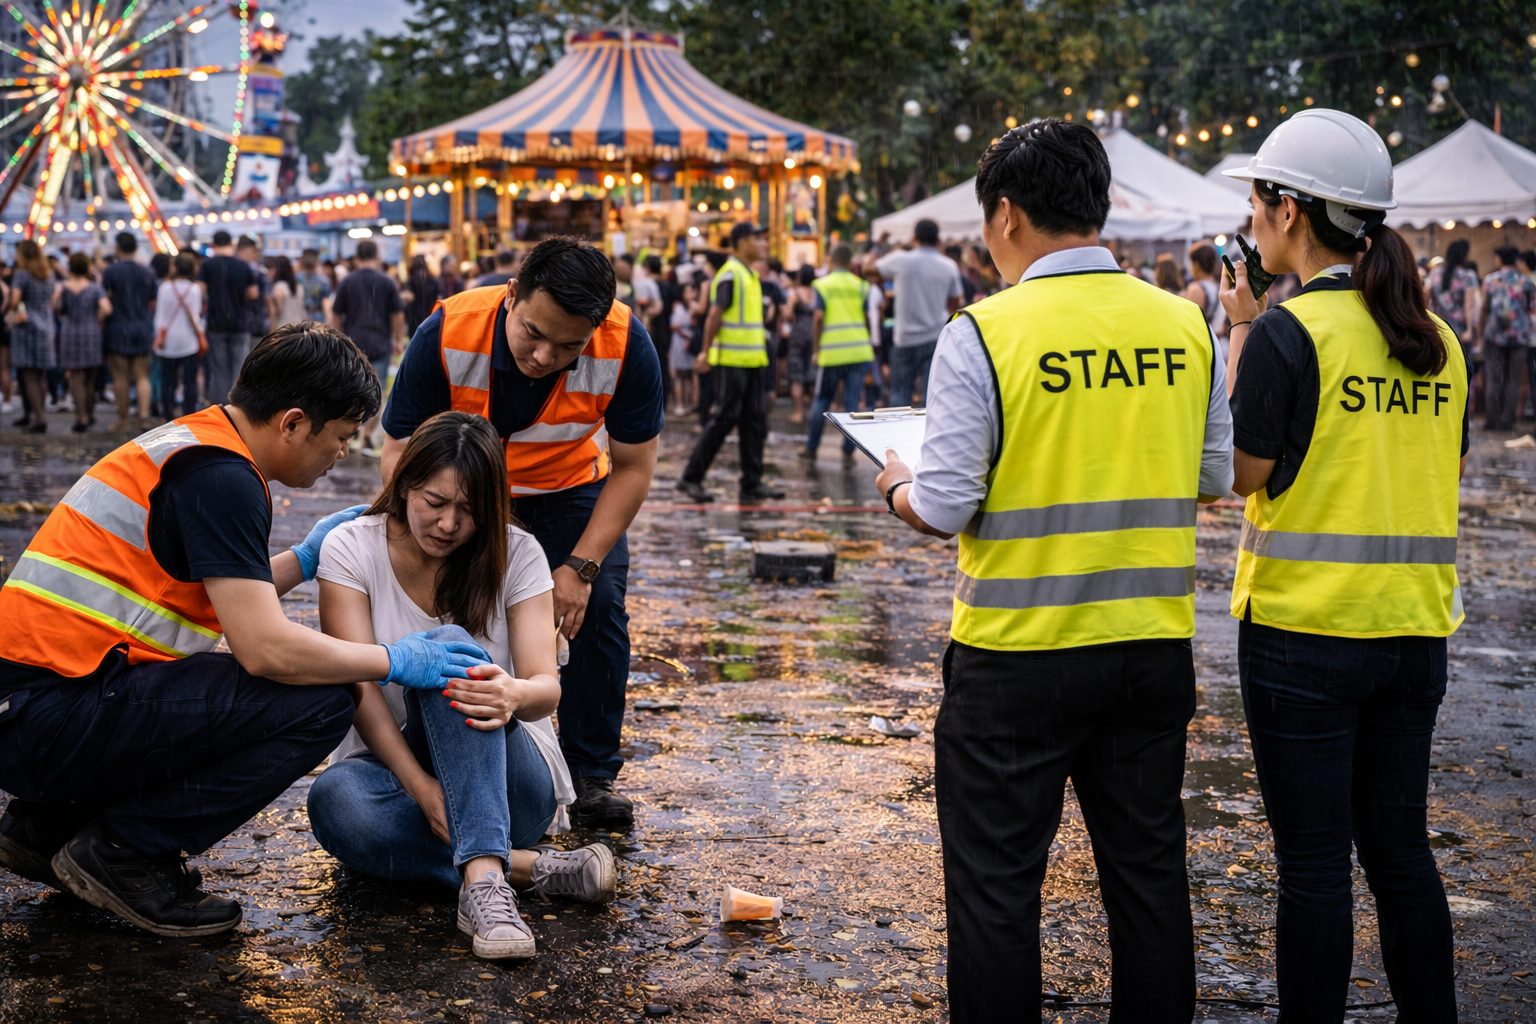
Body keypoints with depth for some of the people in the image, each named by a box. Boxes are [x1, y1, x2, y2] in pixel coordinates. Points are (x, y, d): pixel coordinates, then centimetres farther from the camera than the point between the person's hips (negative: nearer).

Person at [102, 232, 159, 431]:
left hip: (118, 327, -4)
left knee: (120, 378, 3)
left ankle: (123, 419, 7)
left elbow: (105, 301, -9)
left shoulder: (111, 272, -8)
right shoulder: (147, 272, 5)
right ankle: (144, 414, -9)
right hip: (142, 329, 4)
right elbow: (152, 303, 9)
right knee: (142, 376, 6)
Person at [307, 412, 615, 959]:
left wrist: (513, 694, -41)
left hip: (506, 782, 0)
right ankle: (530, 867, -28)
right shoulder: (351, 548, -5)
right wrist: (421, 787, -30)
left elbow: (546, 688, -14)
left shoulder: (516, 554, -5)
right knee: (336, 802, -36)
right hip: (395, 765, 1)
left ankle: (482, 878, -46)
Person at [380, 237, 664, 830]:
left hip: (570, 489, 1)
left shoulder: (627, 347, -31)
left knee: (598, 606, -15)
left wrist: (581, 566, -25)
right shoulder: (446, 335, -33)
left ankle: (590, 775, 1)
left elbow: (632, 467, -18)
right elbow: (400, 452, -22)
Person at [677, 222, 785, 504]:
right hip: (731, 361, -9)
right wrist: (706, 352, -18)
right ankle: (691, 478, 4)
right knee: (724, 419, -6)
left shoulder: (751, 275, 17)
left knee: (755, 420, 6)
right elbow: (715, 315, -16)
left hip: (753, 360, 9)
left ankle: (752, 485, 8)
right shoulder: (729, 275, -12)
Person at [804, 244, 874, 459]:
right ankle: (848, 449, 4)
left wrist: (816, 348, -1)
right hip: (859, 351, 1)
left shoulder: (822, 285, -1)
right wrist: (870, 347, 17)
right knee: (852, 401, 5)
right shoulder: (861, 285, 5)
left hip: (831, 352, -1)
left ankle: (811, 447, 16)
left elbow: (818, 318, -9)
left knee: (822, 400, 11)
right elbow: (868, 318, 5)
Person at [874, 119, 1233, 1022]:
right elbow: (1215, 480, 10)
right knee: (1148, 871, 17)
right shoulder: (1187, 326, 1)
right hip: (1155, 644, 5)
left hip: (1017, 653, -4)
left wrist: (899, 485, 8)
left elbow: (944, 511, -13)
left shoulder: (983, 334, -13)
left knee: (996, 887, 9)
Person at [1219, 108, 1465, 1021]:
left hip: (1304, 630, -6)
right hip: (1415, 628, 6)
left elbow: (1242, 471, -7)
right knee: (1400, 849, 16)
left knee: (1314, 863, 3)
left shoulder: (1289, 332, -13)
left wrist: (1241, 335, -1)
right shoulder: (1437, 338, 6)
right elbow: (1449, 473, 14)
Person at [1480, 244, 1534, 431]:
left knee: (1493, 378, 3)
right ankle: (1508, 420, 2)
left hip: (1494, 334, -1)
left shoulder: (1490, 280, 0)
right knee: (1513, 379, 4)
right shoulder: (1526, 282, 1)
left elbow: (1485, 308, 3)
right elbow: (1531, 309, 5)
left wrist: (1484, 329, 17)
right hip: (1520, 335, 1)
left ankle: (1493, 419, 1)